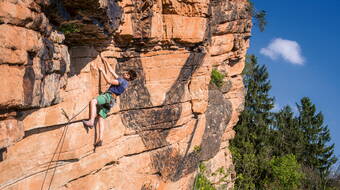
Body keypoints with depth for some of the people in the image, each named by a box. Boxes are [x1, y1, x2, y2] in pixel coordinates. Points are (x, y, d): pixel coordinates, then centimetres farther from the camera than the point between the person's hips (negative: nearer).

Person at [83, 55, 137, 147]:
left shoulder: (122, 81, -5)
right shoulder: (121, 80, 24)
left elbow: (109, 81, -11)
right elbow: (111, 71, 30)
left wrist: (102, 71, -2)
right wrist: (104, 61, 32)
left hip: (109, 96, -9)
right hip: (110, 101, 9)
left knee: (93, 101, -29)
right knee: (101, 118, 1)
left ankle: (91, 121, -36)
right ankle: (100, 139, -7)